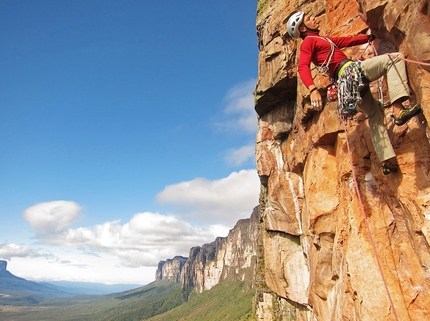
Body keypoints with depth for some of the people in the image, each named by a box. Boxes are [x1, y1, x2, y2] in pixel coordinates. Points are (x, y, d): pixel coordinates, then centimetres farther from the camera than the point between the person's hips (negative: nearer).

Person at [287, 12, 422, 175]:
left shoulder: (324, 40, 30)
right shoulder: (308, 42, 1)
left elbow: (348, 40, 33)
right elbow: (303, 67, -16)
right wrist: (312, 89, -32)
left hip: (351, 81, 9)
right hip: (349, 71, -9)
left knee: (375, 114, 11)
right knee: (396, 57, -12)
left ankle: (387, 161, 10)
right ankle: (399, 111, -25)